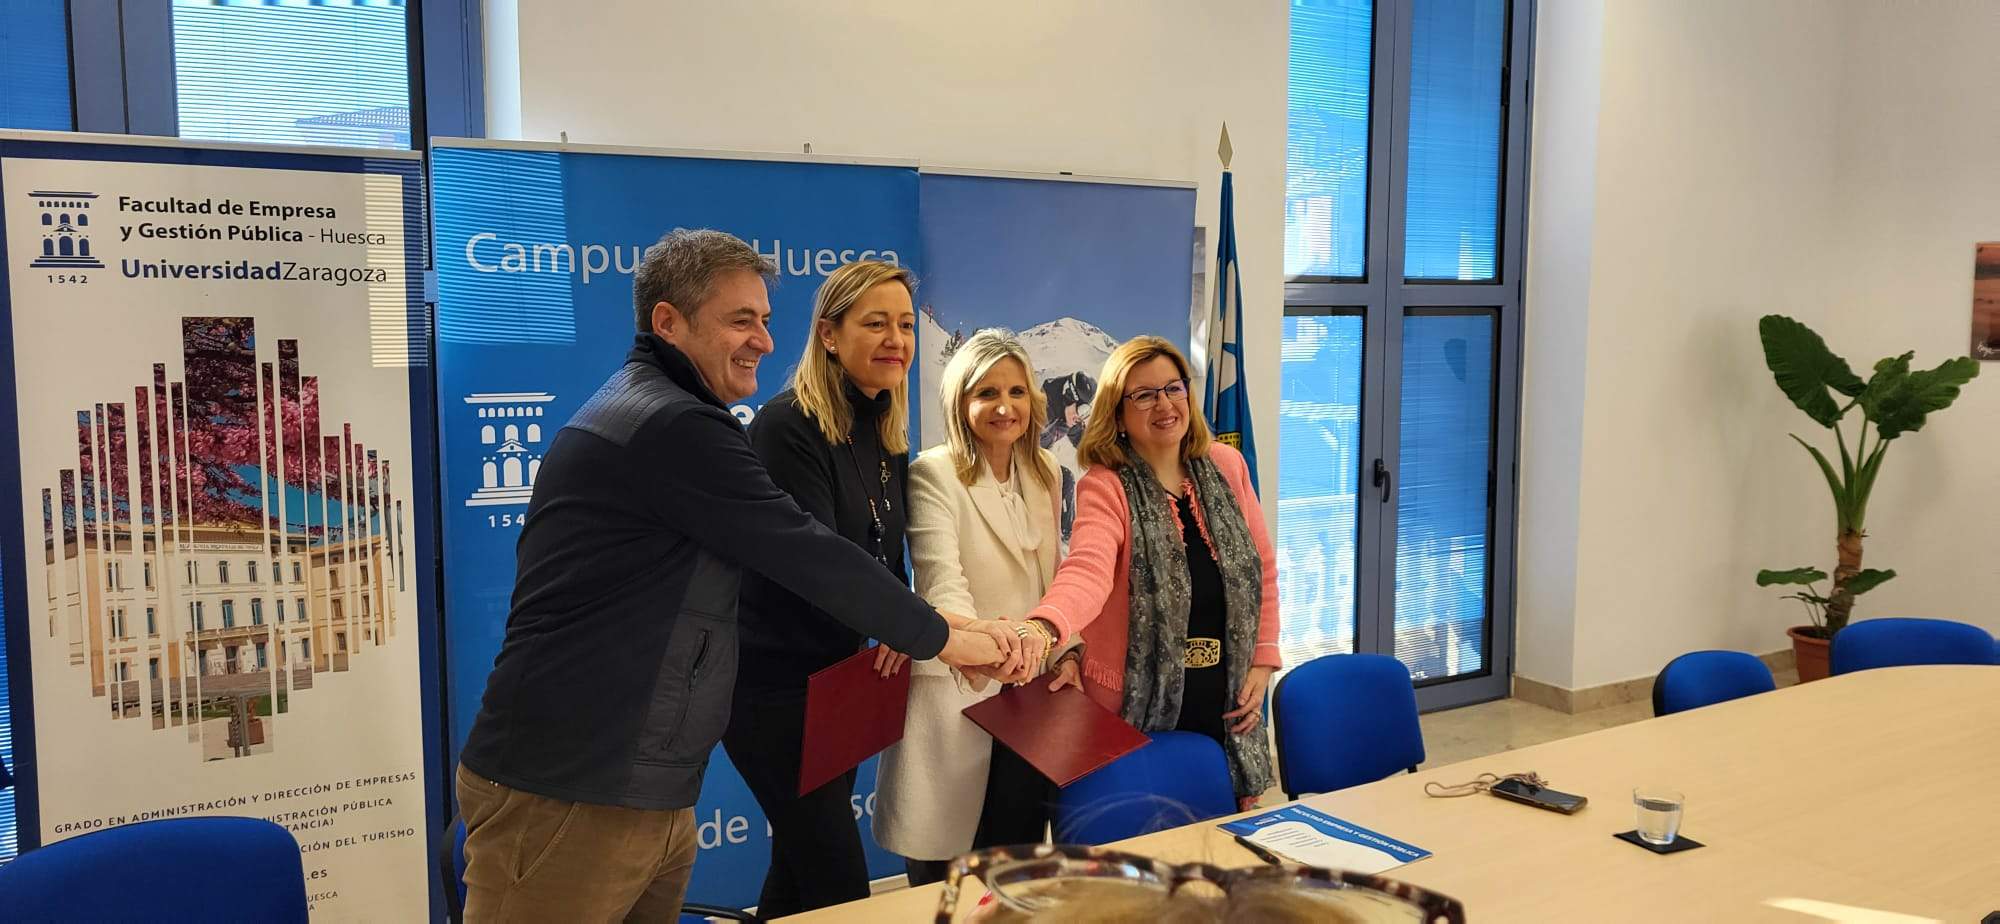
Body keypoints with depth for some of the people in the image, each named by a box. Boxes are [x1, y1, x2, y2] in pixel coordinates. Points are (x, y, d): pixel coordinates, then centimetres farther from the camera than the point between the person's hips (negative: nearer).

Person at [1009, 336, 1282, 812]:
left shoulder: (1225, 467, 3)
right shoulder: (1104, 487, -12)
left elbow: (1263, 567, 11)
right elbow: (1088, 571, -31)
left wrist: (1262, 662, 5)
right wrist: (1042, 627, -51)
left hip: (1227, 704, 4)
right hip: (1142, 710, -4)